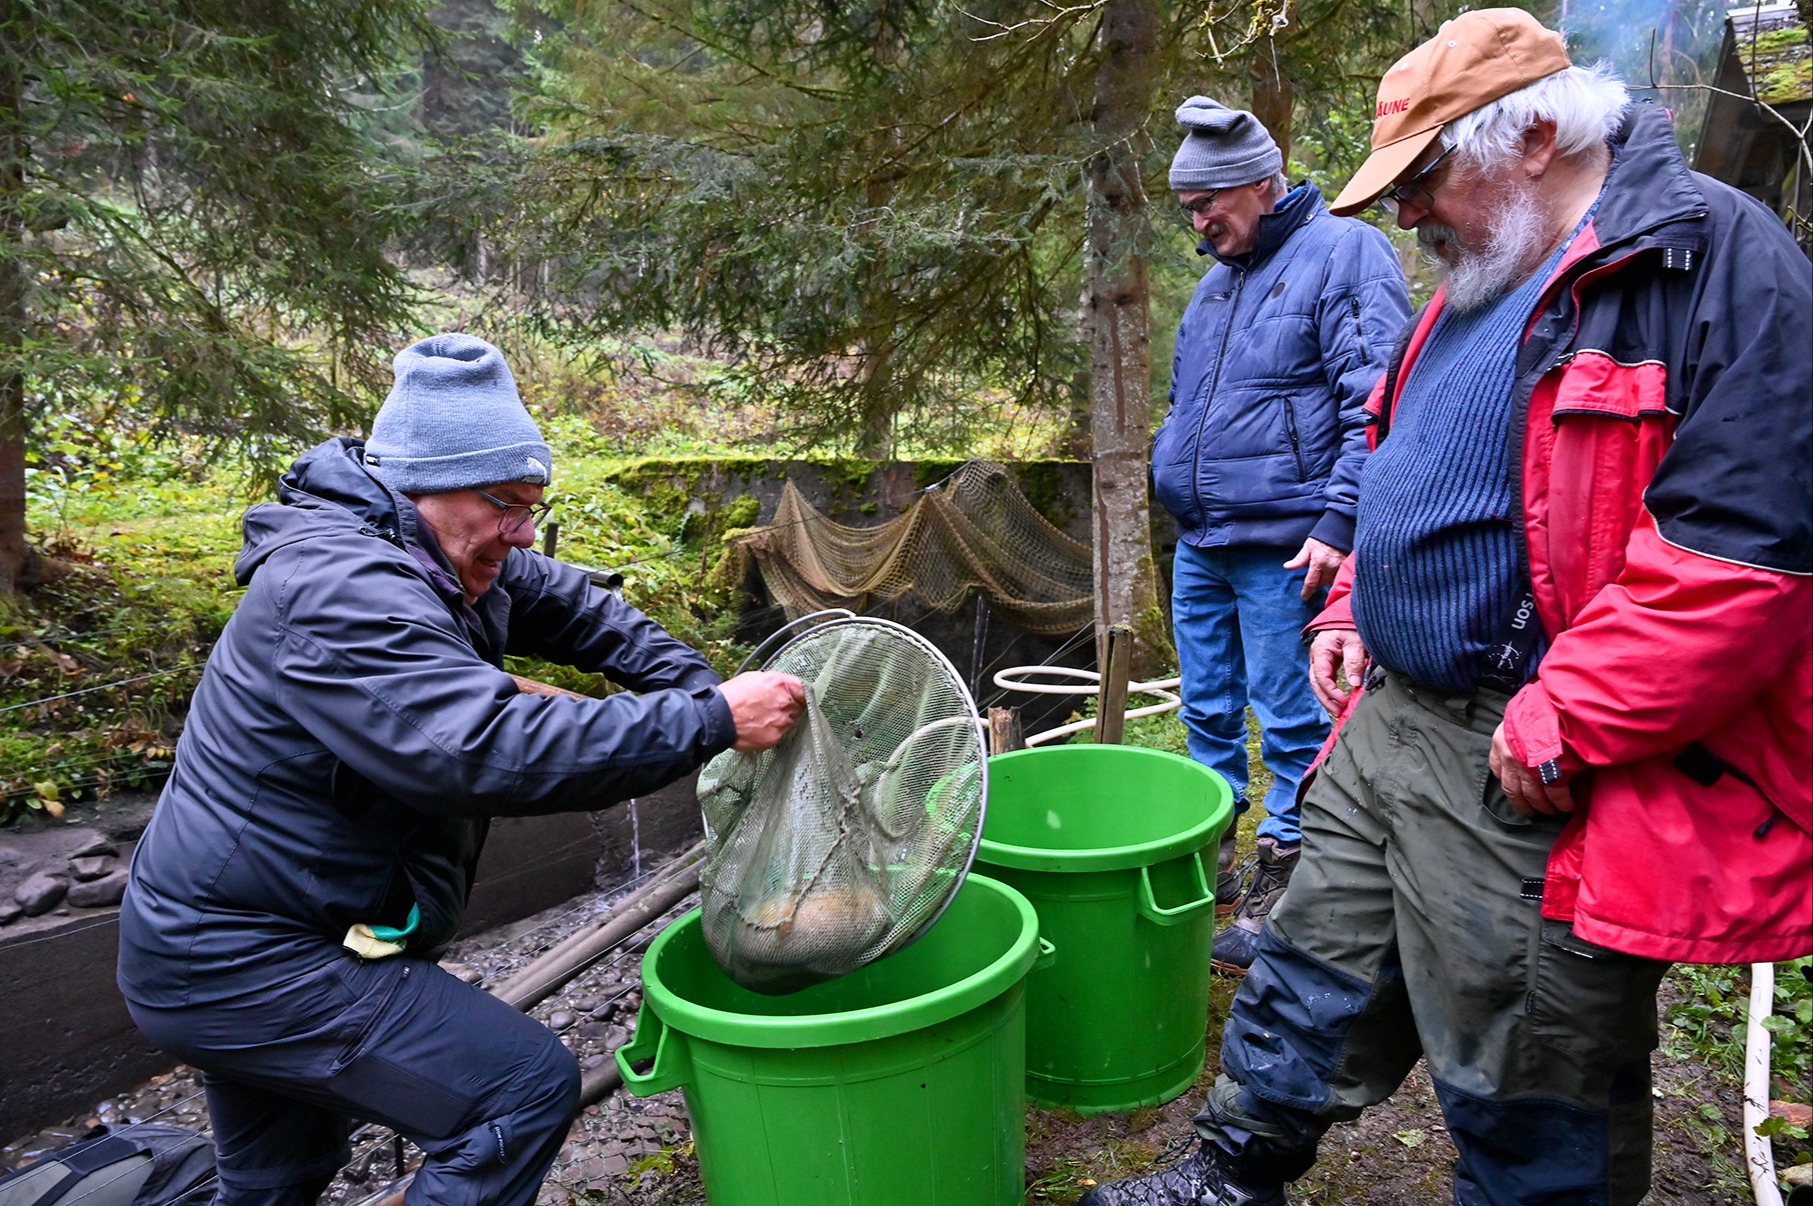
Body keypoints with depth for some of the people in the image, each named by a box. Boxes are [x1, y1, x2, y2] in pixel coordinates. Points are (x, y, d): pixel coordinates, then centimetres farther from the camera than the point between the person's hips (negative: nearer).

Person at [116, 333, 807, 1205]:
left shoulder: (441, 555, 2)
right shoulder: (342, 592, -28)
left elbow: (571, 607, 9)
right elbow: (496, 751, -39)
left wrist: (701, 688, -5)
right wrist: (711, 722, -35)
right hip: (251, 965, -10)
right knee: (527, 1086, -12)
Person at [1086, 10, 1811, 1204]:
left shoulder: (1716, 254, -14)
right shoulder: (1483, 285, 15)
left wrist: (1564, 724, -23)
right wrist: (1354, 608, 12)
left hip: (1530, 784, -8)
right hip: (1391, 720, 9)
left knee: (1529, 1104, 10)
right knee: (1315, 970, 21)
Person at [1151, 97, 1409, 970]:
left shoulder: (1343, 253, -6)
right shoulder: (1219, 276, 19)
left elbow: (1375, 406, -15)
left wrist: (1339, 521, -21)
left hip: (1282, 546, -8)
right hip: (1201, 545, 8)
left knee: (1291, 721, 0)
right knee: (1208, 709, 15)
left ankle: (1276, 892, 12)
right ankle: (1210, 859, 30)